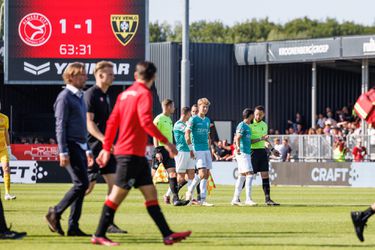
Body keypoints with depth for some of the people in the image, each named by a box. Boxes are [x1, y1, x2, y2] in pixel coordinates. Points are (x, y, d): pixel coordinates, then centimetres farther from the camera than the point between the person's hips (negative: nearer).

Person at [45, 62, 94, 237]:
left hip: (80, 147, 9)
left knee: (81, 185, 5)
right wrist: (63, 152, -19)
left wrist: (87, 150, 22)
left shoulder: (79, 97, 20)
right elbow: (60, 126, -14)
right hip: (71, 146, -9)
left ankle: (73, 227, 7)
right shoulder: (65, 97, -9)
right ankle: (55, 213, -3)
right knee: (82, 183, -14)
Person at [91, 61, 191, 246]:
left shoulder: (125, 94, 14)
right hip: (131, 152, -9)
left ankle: (167, 235, 3)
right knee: (118, 194, -5)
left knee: (150, 193, 6)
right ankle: (99, 235, -1)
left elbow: (112, 122, 14)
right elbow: (146, 122, -21)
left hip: (137, 154, 9)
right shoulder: (144, 94, -10)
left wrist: (107, 148, 18)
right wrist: (166, 142, -18)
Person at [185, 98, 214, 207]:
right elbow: (187, 134, -9)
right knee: (202, 173, -17)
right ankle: (190, 191, 2)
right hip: (198, 149, -7)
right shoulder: (193, 119, -5)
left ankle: (203, 199, 4)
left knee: (207, 174, 2)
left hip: (206, 149, 7)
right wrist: (191, 149, -12)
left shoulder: (207, 120, 16)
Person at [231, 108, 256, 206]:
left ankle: (235, 199, 12)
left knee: (242, 176, 10)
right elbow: (237, 138, -21)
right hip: (243, 153, -10)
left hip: (247, 153, 10)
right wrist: (238, 147, -40)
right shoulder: (242, 125, -9)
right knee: (249, 174, -15)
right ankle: (248, 199, -19)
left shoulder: (247, 126, 19)